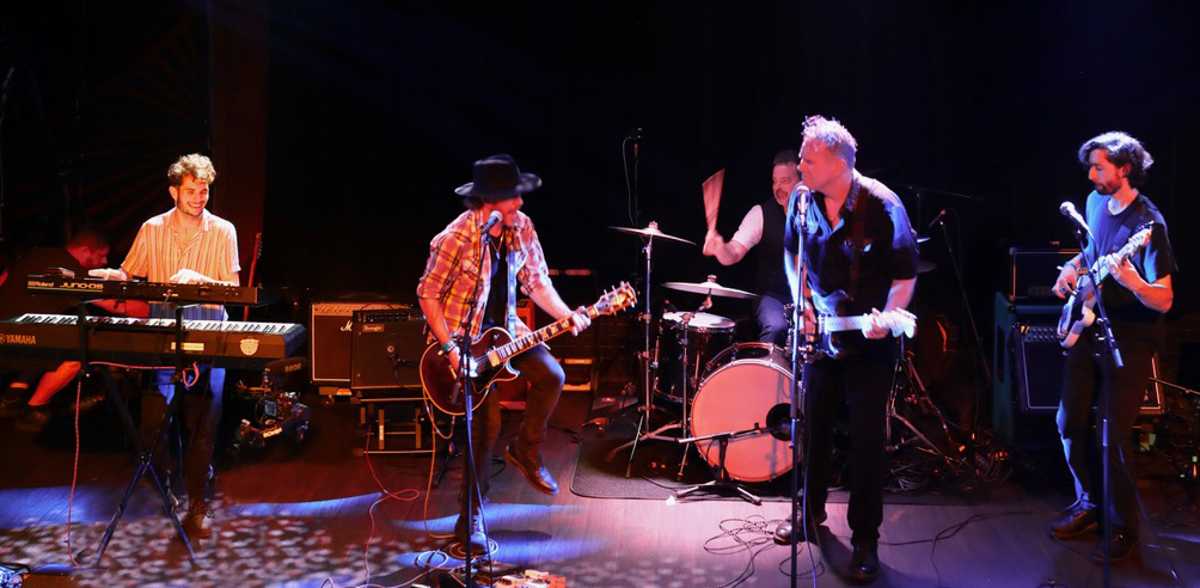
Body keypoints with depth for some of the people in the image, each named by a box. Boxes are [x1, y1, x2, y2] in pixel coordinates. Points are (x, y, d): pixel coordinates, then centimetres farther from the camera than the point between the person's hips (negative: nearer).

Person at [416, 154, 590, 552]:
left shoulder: (521, 227, -4)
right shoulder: (456, 239, -22)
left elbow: (536, 281, 6)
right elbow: (428, 295, -15)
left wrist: (566, 316, -11)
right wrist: (451, 350, -22)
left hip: (504, 329, 6)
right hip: (462, 336, -6)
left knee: (551, 376, -17)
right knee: (488, 420, -19)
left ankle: (526, 451, 10)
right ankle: (470, 516, -3)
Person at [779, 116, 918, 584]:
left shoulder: (882, 207, -19)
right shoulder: (802, 198, -4)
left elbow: (906, 273, -11)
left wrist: (887, 317, -26)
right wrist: (803, 305, 2)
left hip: (869, 341, -5)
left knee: (866, 439, -2)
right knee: (814, 426, 14)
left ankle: (865, 541, 10)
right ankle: (811, 511, 35)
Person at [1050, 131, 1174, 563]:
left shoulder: (1148, 224, -21)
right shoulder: (1096, 202, 3)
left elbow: (1164, 301, -24)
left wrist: (1132, 283, -42)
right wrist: (1073, 267, 4)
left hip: (1128, 340, -7)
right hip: (1088, 329, 7)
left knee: (1113, 433, -6)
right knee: (1070, 422, 9)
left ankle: (1123, 527, 12)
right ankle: (1088, 504, 29)